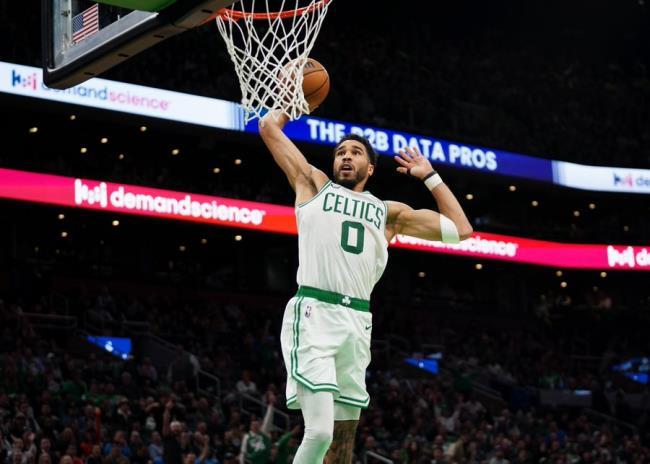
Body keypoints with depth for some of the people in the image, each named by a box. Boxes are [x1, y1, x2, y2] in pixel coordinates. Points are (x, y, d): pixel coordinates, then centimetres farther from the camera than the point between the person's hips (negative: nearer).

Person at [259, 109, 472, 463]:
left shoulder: (389, 212, 23)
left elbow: (460, 229, 26)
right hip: (313, 314, -4)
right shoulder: (315, 185, 16)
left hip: (357, 323, 5)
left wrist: (429, 177, 27)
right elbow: (269, 126, 17)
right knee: (319, 432, -20)